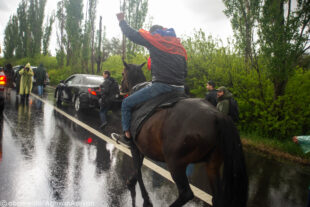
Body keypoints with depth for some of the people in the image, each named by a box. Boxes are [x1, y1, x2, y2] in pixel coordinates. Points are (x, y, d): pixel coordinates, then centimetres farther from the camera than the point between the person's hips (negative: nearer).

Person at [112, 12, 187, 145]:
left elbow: (131, 34, 10)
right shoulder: (179, 46, 24)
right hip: (179, 88, 7)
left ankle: (127, 136, 9)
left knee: (126, 103, 7)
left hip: (161, 85, -6)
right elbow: (185, 72, 20)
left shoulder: (154, 38, 6)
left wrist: (121, 20, 26)